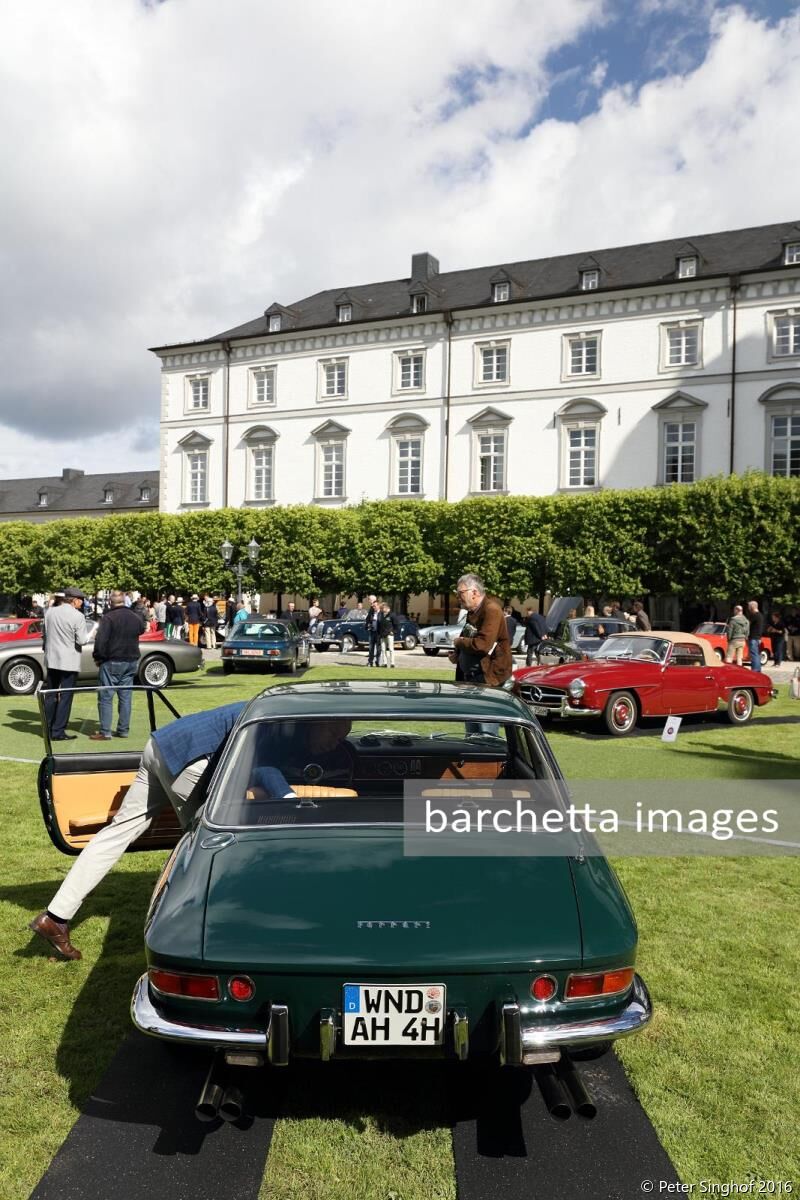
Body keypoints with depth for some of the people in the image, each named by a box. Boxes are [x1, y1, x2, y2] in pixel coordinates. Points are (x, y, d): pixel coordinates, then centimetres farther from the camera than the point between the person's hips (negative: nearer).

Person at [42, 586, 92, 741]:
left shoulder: (50, 612, 3)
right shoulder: (78, 616, -15)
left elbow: (45, 634, 12)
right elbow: (81, 640, -15)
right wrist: (89, 634, 4)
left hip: (51, 660, 6)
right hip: (69, 662, -6)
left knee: (51, 695, 16)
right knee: (65, 697, 1)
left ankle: (48, 729, 22)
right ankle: (58, 732, 2)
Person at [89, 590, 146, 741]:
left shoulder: (108, 617, -14)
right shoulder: (136, 617, 6)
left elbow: (100, 640, -17)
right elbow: (141, 631, 23)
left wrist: (98, 657, -5)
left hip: (112, 662, -6)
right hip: (131, 662, 6)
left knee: (105, 697, 0)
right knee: (125, 697, 11)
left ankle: (105, 732, -2)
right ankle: (123, 730, 14)